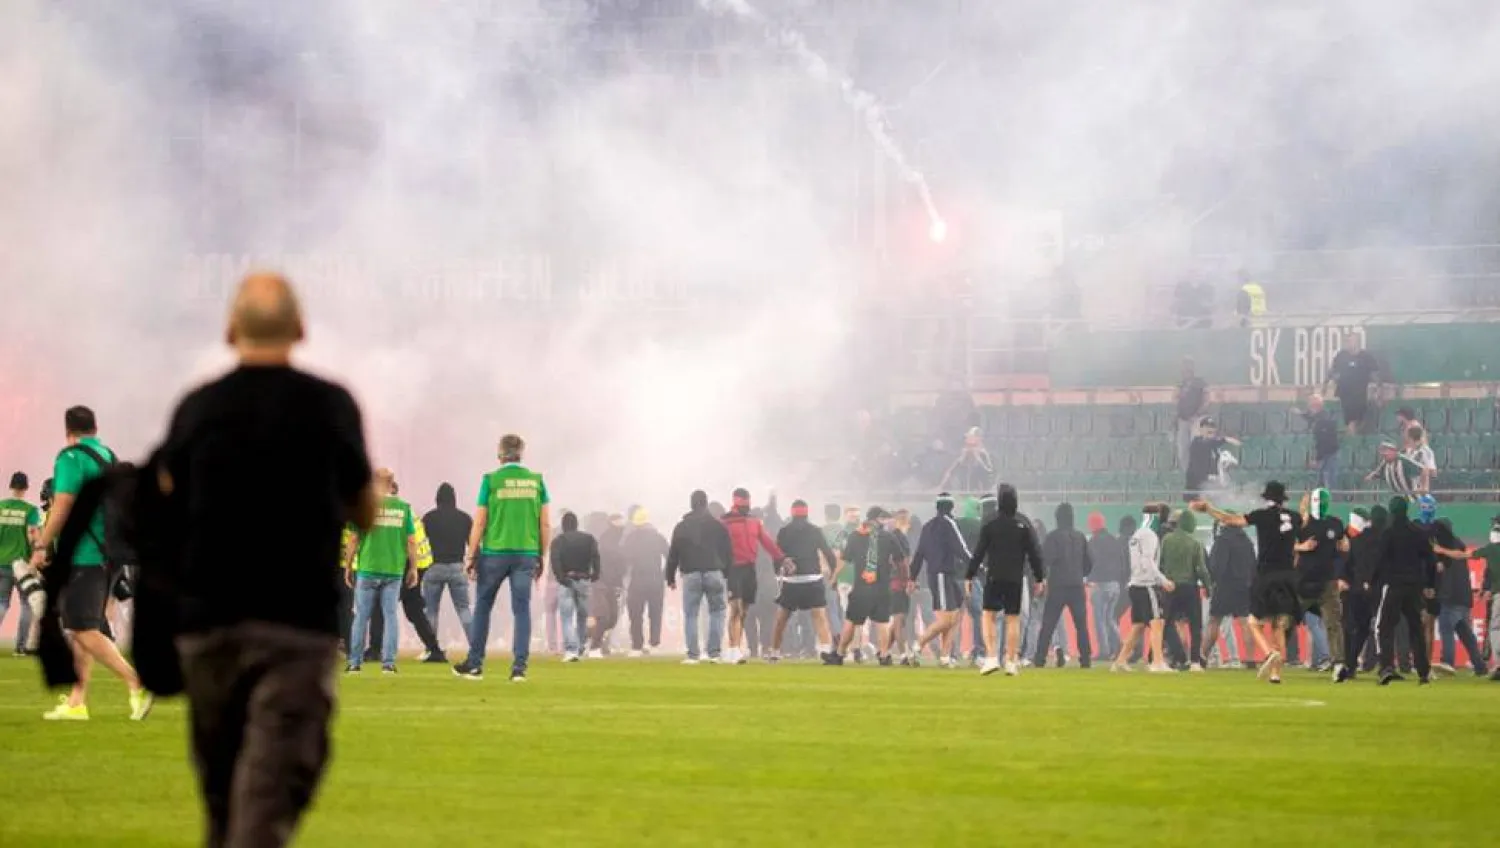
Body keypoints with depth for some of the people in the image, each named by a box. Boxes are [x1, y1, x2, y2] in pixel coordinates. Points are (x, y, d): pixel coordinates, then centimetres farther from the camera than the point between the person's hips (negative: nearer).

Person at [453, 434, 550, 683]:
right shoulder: (536, 480, 3)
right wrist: (540, 557, 13)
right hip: (526, 553, 2)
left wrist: (472, 556, 3)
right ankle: (519, 667, -2)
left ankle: (475, 665, 16)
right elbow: (545, 524, 4)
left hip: (494, 553, -2)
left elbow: (479, 522, -4)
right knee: (522, 610, 4)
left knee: (482, 607, 11)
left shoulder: (491, 480, -4)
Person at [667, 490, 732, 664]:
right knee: (717, 611, 11)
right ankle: (714, 652, 2)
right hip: (714, 574, 0)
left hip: (691, 575, 0)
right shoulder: (718, 526, 5)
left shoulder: (681, 527, 6)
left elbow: (673, 554, 6)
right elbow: (728, 552, 4)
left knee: (690, 614, 4)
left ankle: (693, 655, -3)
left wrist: (670, 577, 12)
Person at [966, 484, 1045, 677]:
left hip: (994, 577, -2)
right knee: (1013, 619, 6)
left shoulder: (991, 523, -6)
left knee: (989, 616, 4)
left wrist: (970, 576, 3)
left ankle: (992, 658, -11)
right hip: (1016, 578, 2)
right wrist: (1040, 578, 8)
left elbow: (978, 552, -4)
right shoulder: (1023, 524, -1)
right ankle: (1011, 663, 5)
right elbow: (1034, 552, 1)